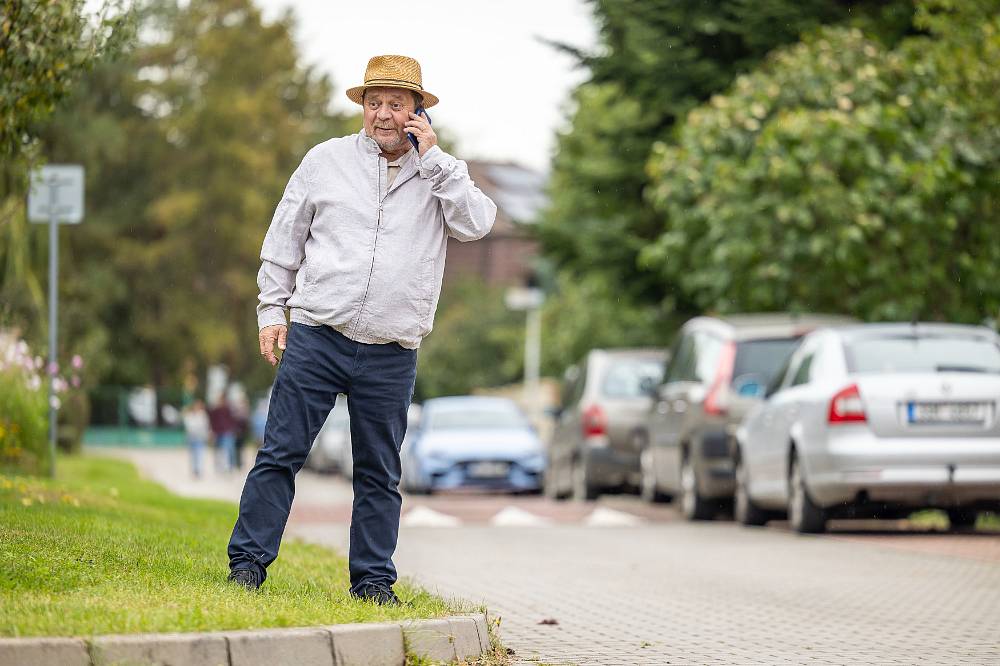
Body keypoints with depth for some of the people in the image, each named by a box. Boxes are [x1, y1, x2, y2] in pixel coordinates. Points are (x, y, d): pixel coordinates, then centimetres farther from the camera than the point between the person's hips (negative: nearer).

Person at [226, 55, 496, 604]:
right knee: (280, 454, -4)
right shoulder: (326, 160, 8)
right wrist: (271, 310, 6)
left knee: (379, 474, 6)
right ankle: (248, 561, 1)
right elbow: (284, 240, 13)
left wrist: (432, 157, -7)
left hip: (391, 354, 1)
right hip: (316, 337, -1)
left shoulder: (440, 174, 10)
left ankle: (373, 579, 13)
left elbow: (477, 224, -9)